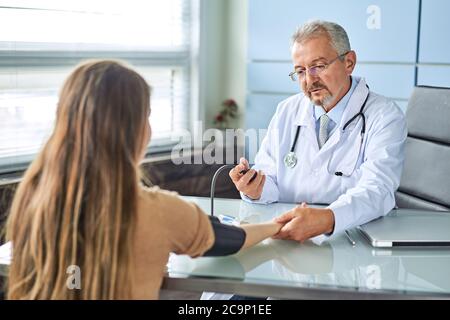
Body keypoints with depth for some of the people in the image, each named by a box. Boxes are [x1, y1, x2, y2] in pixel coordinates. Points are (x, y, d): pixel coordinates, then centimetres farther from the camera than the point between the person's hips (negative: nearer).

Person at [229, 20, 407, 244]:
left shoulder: (385, 117, -4)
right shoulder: (286, 112, 10)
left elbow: (377, 191, -19)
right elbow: (272, 184, 9)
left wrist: (327, 219, -38)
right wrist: (256, 190, -15)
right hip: (284, 238, 3)